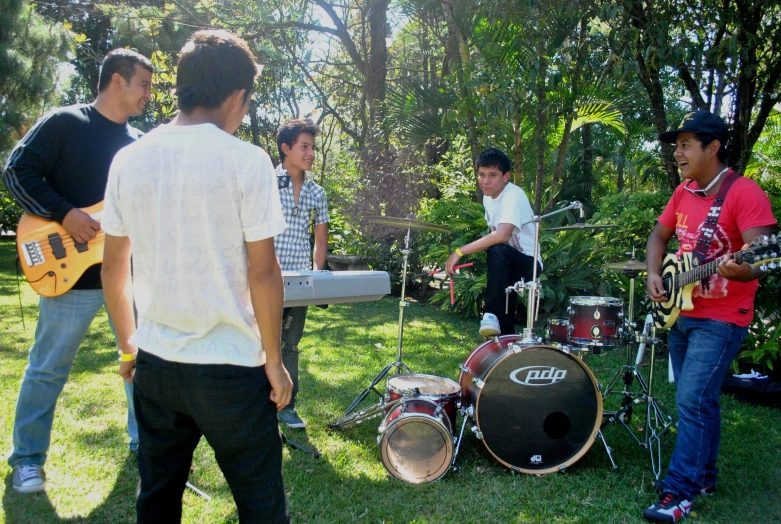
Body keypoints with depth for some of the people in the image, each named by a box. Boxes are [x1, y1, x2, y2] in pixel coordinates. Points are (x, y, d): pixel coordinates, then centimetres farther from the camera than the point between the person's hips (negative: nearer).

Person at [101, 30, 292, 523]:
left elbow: (113, 266, 7)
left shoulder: (129, 160, 1)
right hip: (231, 368, -5)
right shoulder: (246, 160, -13)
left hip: (155, 363, 5)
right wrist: (274, 362, -3)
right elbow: (262, 273, -13)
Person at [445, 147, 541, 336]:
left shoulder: (514, 195, -22)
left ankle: (492, 314, -32)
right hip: (507, 265, 8)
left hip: (528, 264, -8)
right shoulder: (488, 197, 5)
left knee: (497, 251, -37)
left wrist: (460, 252, -36)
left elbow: (502, 235, -38)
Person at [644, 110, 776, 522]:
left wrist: (741, 269, -45)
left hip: (720, 319, -8)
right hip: (680, 313, 8)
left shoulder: (745, 194, -15)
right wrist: (654, 275, 0)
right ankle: (703, 476, 30)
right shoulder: (684, 192, 8)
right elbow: (659, 236, 18)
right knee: (699, 399, 16)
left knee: (692, 400, -12)